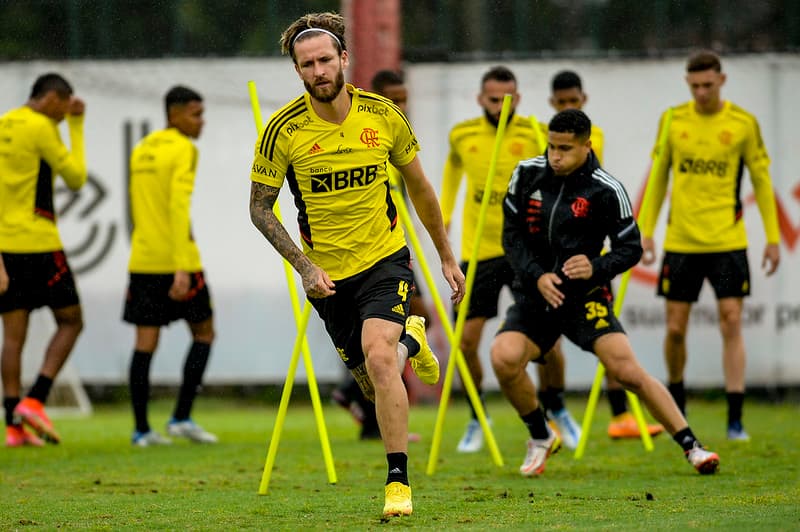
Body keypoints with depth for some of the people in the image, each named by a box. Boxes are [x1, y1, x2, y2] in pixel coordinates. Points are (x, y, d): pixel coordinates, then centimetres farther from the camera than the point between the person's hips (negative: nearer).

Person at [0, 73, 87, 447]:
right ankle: (35, 400, -7)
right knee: (70, 321, 6)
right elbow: (76, 178, -3)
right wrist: (77, 128, 3)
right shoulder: (40, 127, -9)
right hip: (37, 243, -7)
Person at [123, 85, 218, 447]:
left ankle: (141, 428, 0)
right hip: (177, 260, -6)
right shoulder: (183, 150, -9)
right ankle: (182, 417, 0)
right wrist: (182, 268, -23)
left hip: (142, 262, 6)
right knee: (203, 332, 8)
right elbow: (179, 208, -19)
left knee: (145, 342, 5)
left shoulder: (140, 152, 16)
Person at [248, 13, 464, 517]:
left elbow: (420, 187, 7)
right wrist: (305, 266, -15)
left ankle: (398, 481, -16)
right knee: (374, 385, 8)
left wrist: (447, 256, 12)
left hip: (384, 258, -1)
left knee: (378, 358, -25)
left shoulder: (383, 115, -8)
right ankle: (409, 340, 45)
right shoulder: (283, 129, -13)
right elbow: (260, 207, -4)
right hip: (328, 273, 1)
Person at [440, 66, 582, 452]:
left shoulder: (534, 136, -9)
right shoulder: (462, 136, 0)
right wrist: (444, 213, 20)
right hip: (478, 250, 2)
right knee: (466, 340, -4)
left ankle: (558, 410, 21)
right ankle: (476, 420, 18)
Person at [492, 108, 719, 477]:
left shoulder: (607, 190, -10)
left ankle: (691, 447, -6)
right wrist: (537, 276, -12)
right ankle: (540, 438, 4)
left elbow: (631, 248, -4)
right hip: (535, 294, 3)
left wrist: (597, 267, -24)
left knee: (627, 370, -18)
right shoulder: (527, 174, -2)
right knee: (504, 358, -22)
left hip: (585, 295, -3)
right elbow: (512, 234, 3)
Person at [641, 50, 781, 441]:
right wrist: (647, 230, 7)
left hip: (727, 242, -2)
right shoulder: (672, 121, 4)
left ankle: (735, 420, -6)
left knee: (731, 324, -8)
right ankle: (677, 409, 26)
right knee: (675, 328, 4)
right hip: (680, 241, 2)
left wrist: (772, 237, 3)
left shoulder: (742, 123, -1)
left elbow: (761, 180, 5)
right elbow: (658, 177, 12)